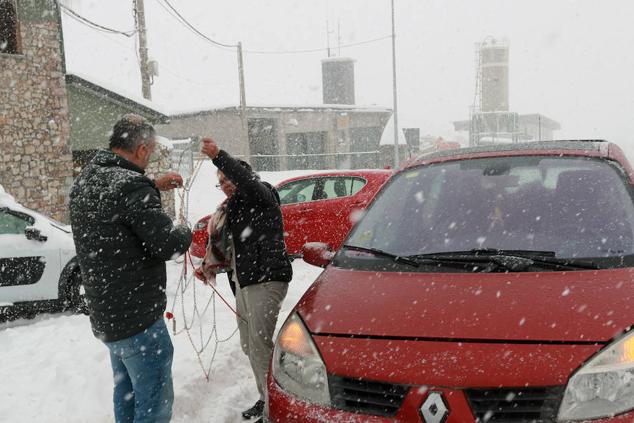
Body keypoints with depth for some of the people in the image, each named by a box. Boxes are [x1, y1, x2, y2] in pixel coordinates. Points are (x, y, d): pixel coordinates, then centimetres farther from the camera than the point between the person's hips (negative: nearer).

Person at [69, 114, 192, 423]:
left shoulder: (85, 182, 7)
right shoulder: (131, 185, -23)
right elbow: (168, 245, -23)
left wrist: (153, 187, 18)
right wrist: (185, 232, -2)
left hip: (104, 316, 10)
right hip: (138, 319, -9)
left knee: (126, 394, 24)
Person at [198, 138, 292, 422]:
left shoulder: (262, 196, -3)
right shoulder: (233, 209, 23)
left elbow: (247, 180, -27)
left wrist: (218, 157, -36)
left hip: (266, 280, -9)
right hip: (243, 282, 10)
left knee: (260, 343, -12)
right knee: (249, 345, 12)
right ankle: (267, 398, 24)